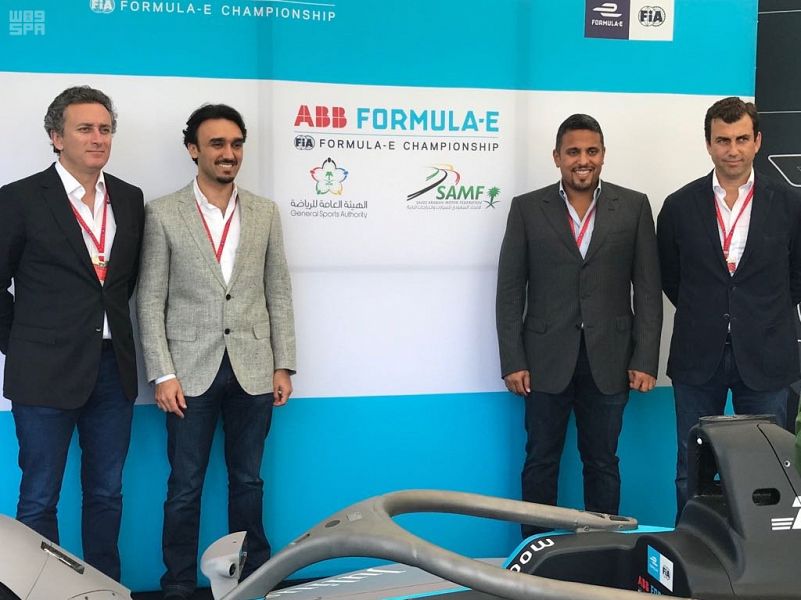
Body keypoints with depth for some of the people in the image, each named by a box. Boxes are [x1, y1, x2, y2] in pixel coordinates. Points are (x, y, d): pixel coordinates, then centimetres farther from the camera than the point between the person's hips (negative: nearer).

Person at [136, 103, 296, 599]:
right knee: (185, 487, 6)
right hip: (192, 370, -2)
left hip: (253, 370, 2)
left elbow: (279, 294, 7)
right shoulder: (162, 214, -1)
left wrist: (283, 366, 3)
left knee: (248, 481, 13)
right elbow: (151, 300, -2)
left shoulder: (265, 213, 7)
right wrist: (163, 374, -8)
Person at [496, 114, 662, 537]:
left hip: (609, 360, 0)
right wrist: (512, 361, -5)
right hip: (546, 359, 0)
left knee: (602, 462, 11)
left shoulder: (633, 206, 4)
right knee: (540, 462, 9)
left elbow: (648, 288, 3)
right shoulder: (527, 209, 2)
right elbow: (510, 290, 1)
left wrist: (645, 359, -4)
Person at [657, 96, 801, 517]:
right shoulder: (680, 206, -1)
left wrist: (764, 319, 7)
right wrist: (704, 317, 8)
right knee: (691, 470, 9)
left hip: (764, 358, 0)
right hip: (698, 357, 0)